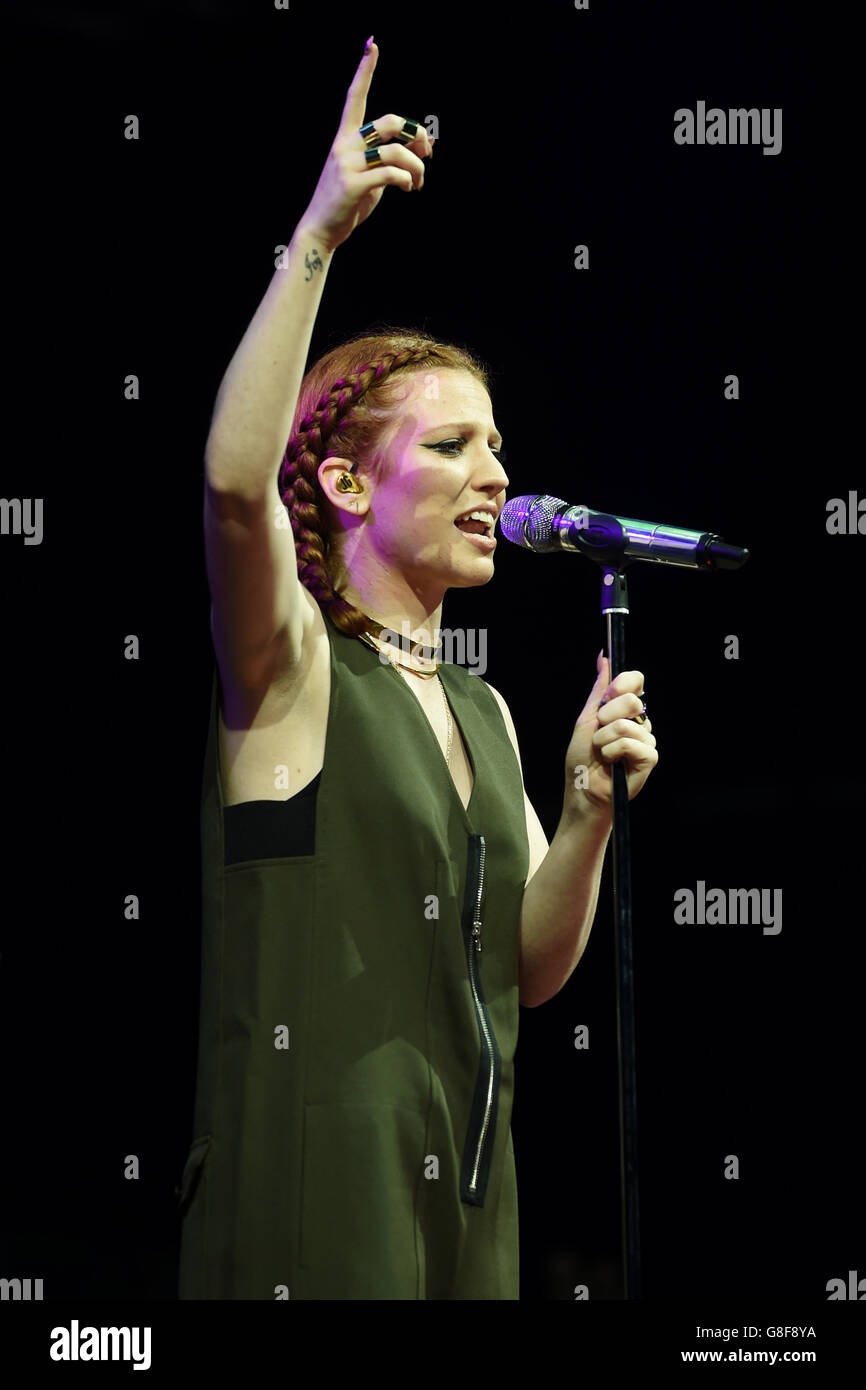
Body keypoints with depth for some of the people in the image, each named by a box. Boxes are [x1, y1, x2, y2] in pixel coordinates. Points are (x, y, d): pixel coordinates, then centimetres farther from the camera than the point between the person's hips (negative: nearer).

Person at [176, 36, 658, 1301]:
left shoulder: (483, 710, 16)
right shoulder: (289, 665, -4)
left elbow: (532, 968, 12)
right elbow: (235, 482, -25)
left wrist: (588, 812, -5)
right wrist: (319, 234, -28)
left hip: (466, 1189, 7)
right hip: (314, 1185, -7)